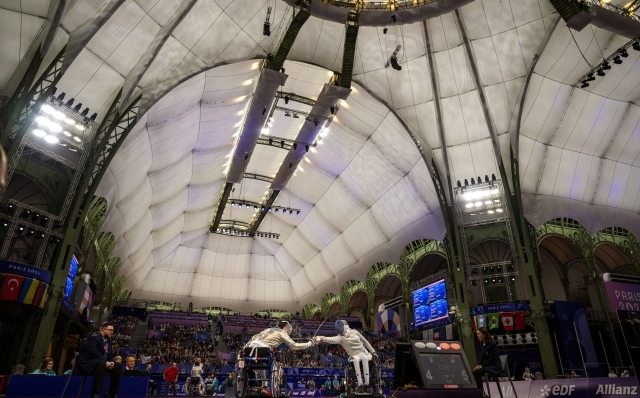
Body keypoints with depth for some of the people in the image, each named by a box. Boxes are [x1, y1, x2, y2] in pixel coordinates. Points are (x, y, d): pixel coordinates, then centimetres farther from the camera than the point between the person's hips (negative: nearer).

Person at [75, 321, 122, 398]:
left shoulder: (108, 341, 12)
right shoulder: (94, 338, -14)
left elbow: (111, 356, 12)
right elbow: (94, 354, -27)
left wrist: (111, 363, -11)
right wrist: (106, 363, -27)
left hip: (100, 364, 9)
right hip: (86, 364, -9)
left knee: (118, 366, -5)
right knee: (101, 363, -38)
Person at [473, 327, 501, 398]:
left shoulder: (492, 344, -16)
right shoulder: (483, 344, 9)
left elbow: (493, 359, -19)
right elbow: (482, 358, 14)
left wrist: (481, 366, -20)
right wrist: (478, 365, -5)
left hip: (495, 367, -8)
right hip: (487, 366, 8)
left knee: (476, 372, -26)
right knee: (473, 372, -15)